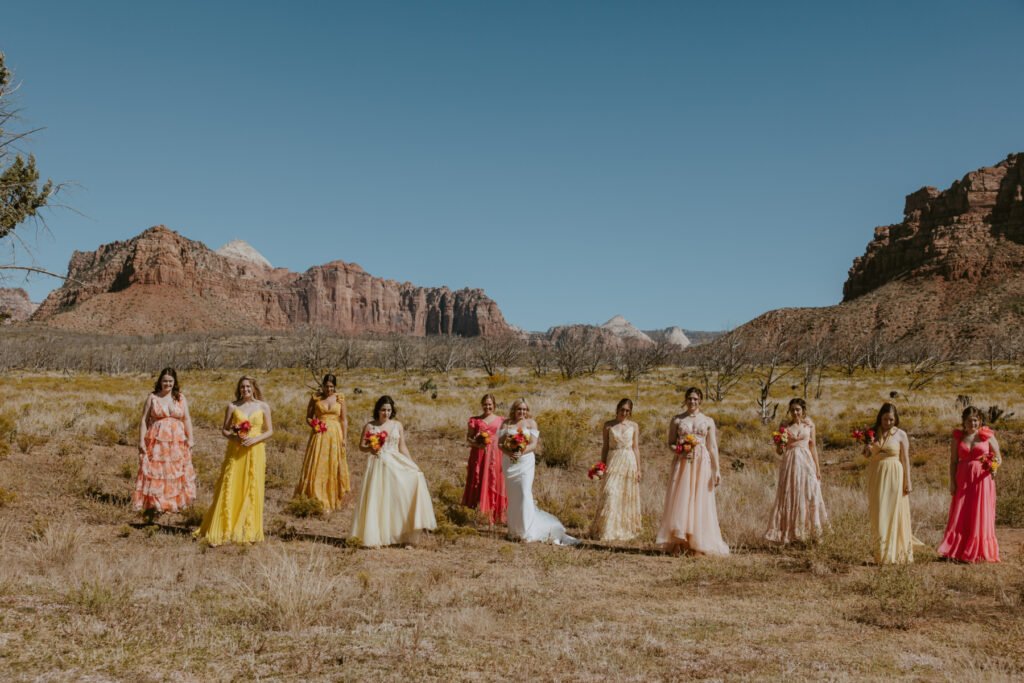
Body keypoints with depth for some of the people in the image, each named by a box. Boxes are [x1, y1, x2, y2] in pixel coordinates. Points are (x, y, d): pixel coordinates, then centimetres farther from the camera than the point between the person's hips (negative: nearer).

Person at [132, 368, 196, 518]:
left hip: (177, 442, 2)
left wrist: (190, 438, -1)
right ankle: (152, 507, -2)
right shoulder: (152, 398, 4)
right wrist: (141, 441, -5)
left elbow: (187, 419, 8)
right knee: (153, 473, -6)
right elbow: (144, 420, 2)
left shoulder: (181, 398, 10)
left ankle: (171, 504, 12)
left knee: (177, 474, 1)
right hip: (156, 442, -2)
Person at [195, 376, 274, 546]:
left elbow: (270, 431, 7)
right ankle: (220, 530, 0)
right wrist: (234, 437, -11)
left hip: (255, 452, 0)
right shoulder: (233, 406, 6)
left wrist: (255, 439, -10)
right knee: (229, 489, -5)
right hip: (235, 452, 0)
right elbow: (224, 430, 9)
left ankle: (249, 532, 13)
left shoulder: (263, 406, 5)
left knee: (252, 491, 2)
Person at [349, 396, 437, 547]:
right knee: (377, 501, -6)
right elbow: (361, 446, 2)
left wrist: (413, 466, 6)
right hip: (378, 465, -2)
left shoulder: (398, 425, 9)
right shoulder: (370, 426, 1)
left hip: (397, 464, 3)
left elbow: (402, 447, 12)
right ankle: (374, 538, 5)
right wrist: (370, 448, -21)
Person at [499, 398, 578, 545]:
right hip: (509, 462, 3)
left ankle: (527, 531, -12)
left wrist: (521, 452, -21)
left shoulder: (531, 423, 3)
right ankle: (514, 529, 16)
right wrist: (509, 452, -17)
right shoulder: (506, 423, 9)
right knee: (512, 495, 6)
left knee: (525, 493, -14)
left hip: (525, 461, -3)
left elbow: (533, 444, -5)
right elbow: (500, 443, 2)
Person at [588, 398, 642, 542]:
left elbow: (636, 448, 6)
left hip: (629, 462, 1)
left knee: (627, 496, 4)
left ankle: (625, 530, 15)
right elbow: (605, 447, 6)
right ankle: (605, 531, -4)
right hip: (613, 462, -1)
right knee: (610, 495, -8)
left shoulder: (634, 426, 6)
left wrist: (638, 469, 3)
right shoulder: (608, 425, 4)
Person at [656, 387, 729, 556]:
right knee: (679, 502, -4)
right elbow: (670, 443, 8)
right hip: (682, 464, 0)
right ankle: (677, 543, -1)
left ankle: (698, 545, 2)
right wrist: (680, 452, -12)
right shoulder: (677, 420, 7)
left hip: (701, 465, 0)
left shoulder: (708, 421, 8)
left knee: (699, 503, -2)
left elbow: (713, 447, 7)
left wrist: (717, 470, 2)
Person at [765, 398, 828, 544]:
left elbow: (813, 447, 11)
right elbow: (779, 451, 5)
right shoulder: (784, 425, 3)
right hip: (790, 463, -1)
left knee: (809, 496, -1)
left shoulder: (809, 424, 6)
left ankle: (811, 532, 8)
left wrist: (818, 468, 9)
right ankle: (788, 534, 4)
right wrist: (780, 447, -18)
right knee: (789, 497, -1)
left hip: (807, 462, 1)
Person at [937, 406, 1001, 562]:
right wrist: (952, 482, -1)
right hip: (963, 479, 2)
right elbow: (953, 462, 7)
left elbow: (998, 458, 7)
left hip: (982, 479, -2)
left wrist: (994, 466, -15)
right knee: (960, 516, 0)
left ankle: (979, 552, 7)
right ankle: (957, 551, 5)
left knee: (981, 516, -1)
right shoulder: (958, 438, 8)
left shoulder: (988, 436, 3)